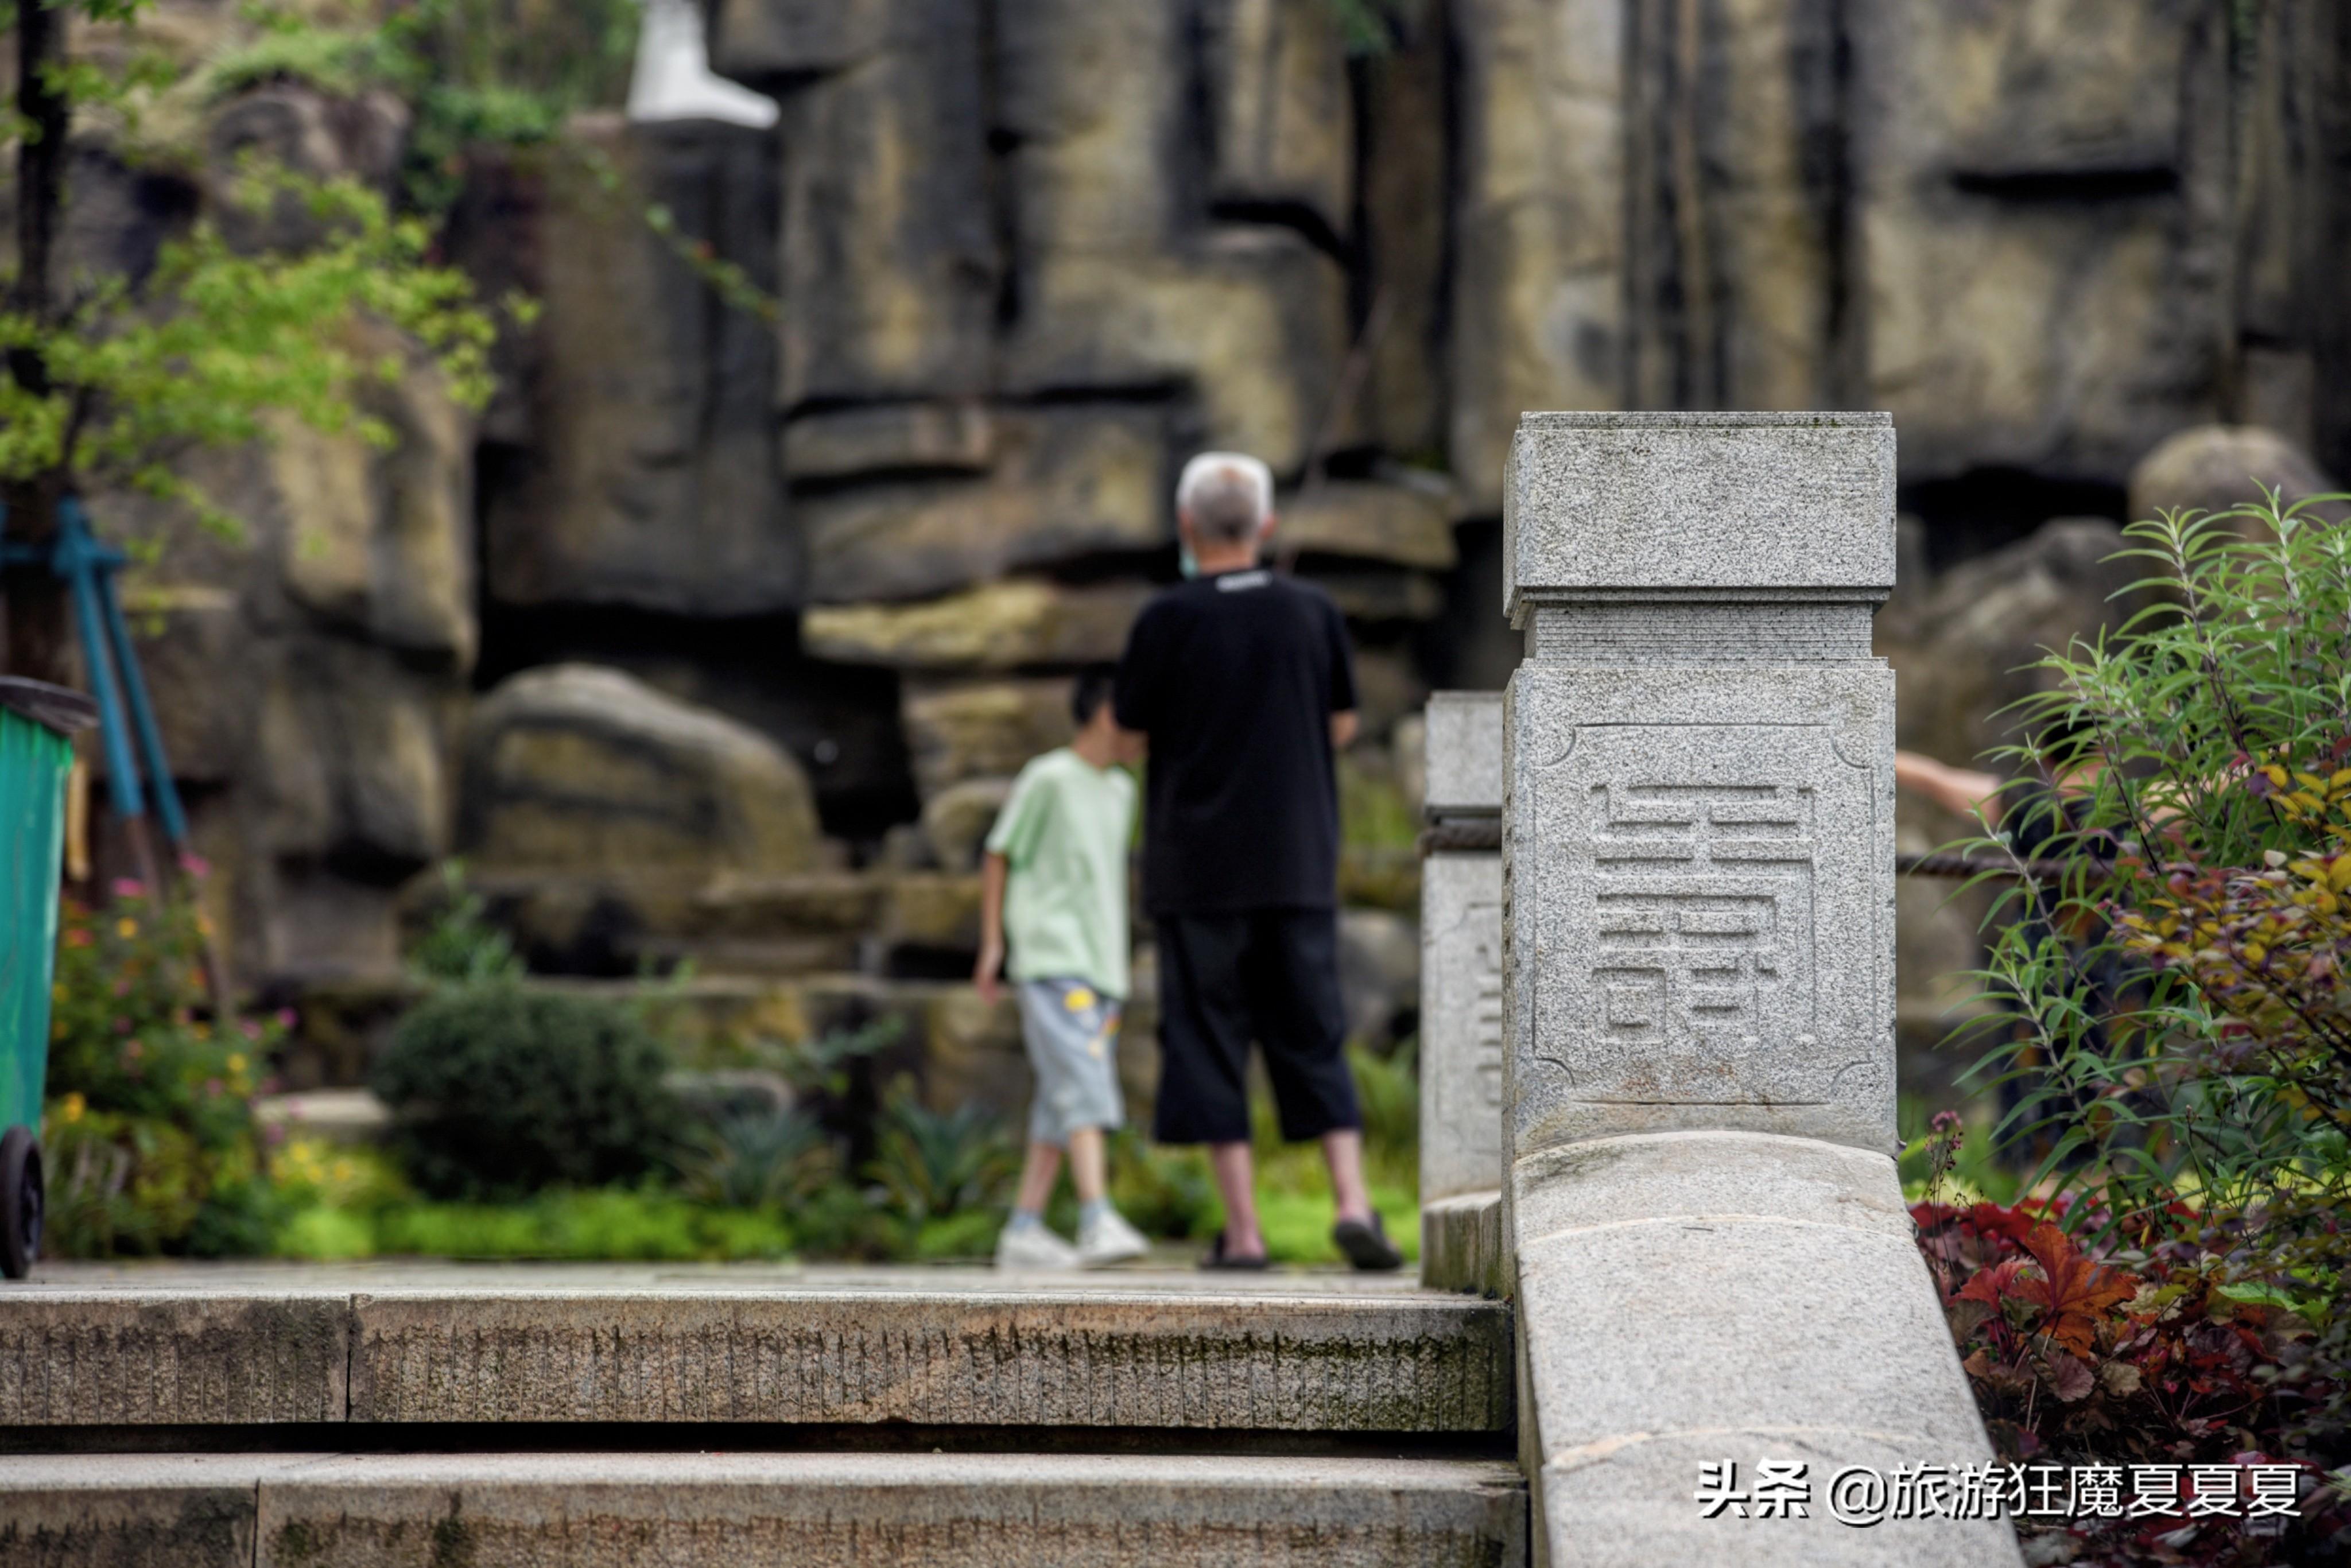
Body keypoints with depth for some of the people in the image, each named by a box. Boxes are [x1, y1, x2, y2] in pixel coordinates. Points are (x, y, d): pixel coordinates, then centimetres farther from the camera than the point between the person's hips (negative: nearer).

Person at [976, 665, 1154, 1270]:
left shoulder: (1120, 791, 16)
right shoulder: (1046, 779, -6)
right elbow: (998, 858, -1)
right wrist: (992, 944, -2)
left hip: (1102, 966, 8)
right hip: (1051, 962, -8)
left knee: (1062, 1106, 6)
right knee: (1085, 1088, -19)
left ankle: (1024, 1231, 9)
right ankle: (1097, 1220, -28)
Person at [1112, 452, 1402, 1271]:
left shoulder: (1168, 620, -9)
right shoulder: (1312, 613, 2)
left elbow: (1133, 727, 0)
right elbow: (1341, 726, 11)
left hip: (1198, 864, -3)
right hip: (1299, 863, 3)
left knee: (1209, 1042, 3)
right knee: (1313, 1038, 10)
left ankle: (1242, 1228, 0)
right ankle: (1352, 1199, -5)